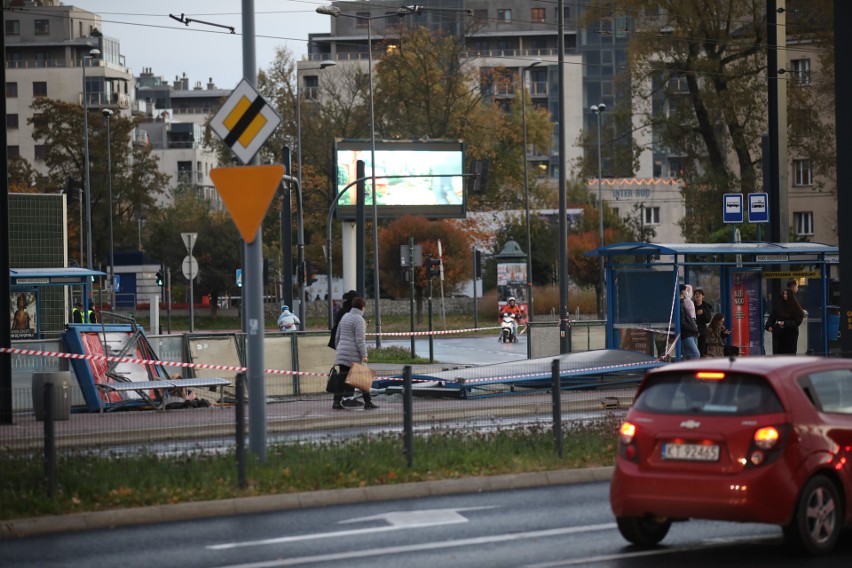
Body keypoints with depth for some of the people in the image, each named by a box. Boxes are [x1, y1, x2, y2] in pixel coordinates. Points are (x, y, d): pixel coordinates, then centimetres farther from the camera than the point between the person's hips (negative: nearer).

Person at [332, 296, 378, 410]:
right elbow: (360, 339, -16)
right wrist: (364, 355, -15)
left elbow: (337, 336, 21)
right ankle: (368, 403, 2)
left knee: (342, 379, 7)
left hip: (342, 353, 7)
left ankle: (336, 402, 0)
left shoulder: (345, 317, 15)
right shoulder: (359, 319, -10)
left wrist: (337, 349, 29)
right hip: (354, 355, -7)